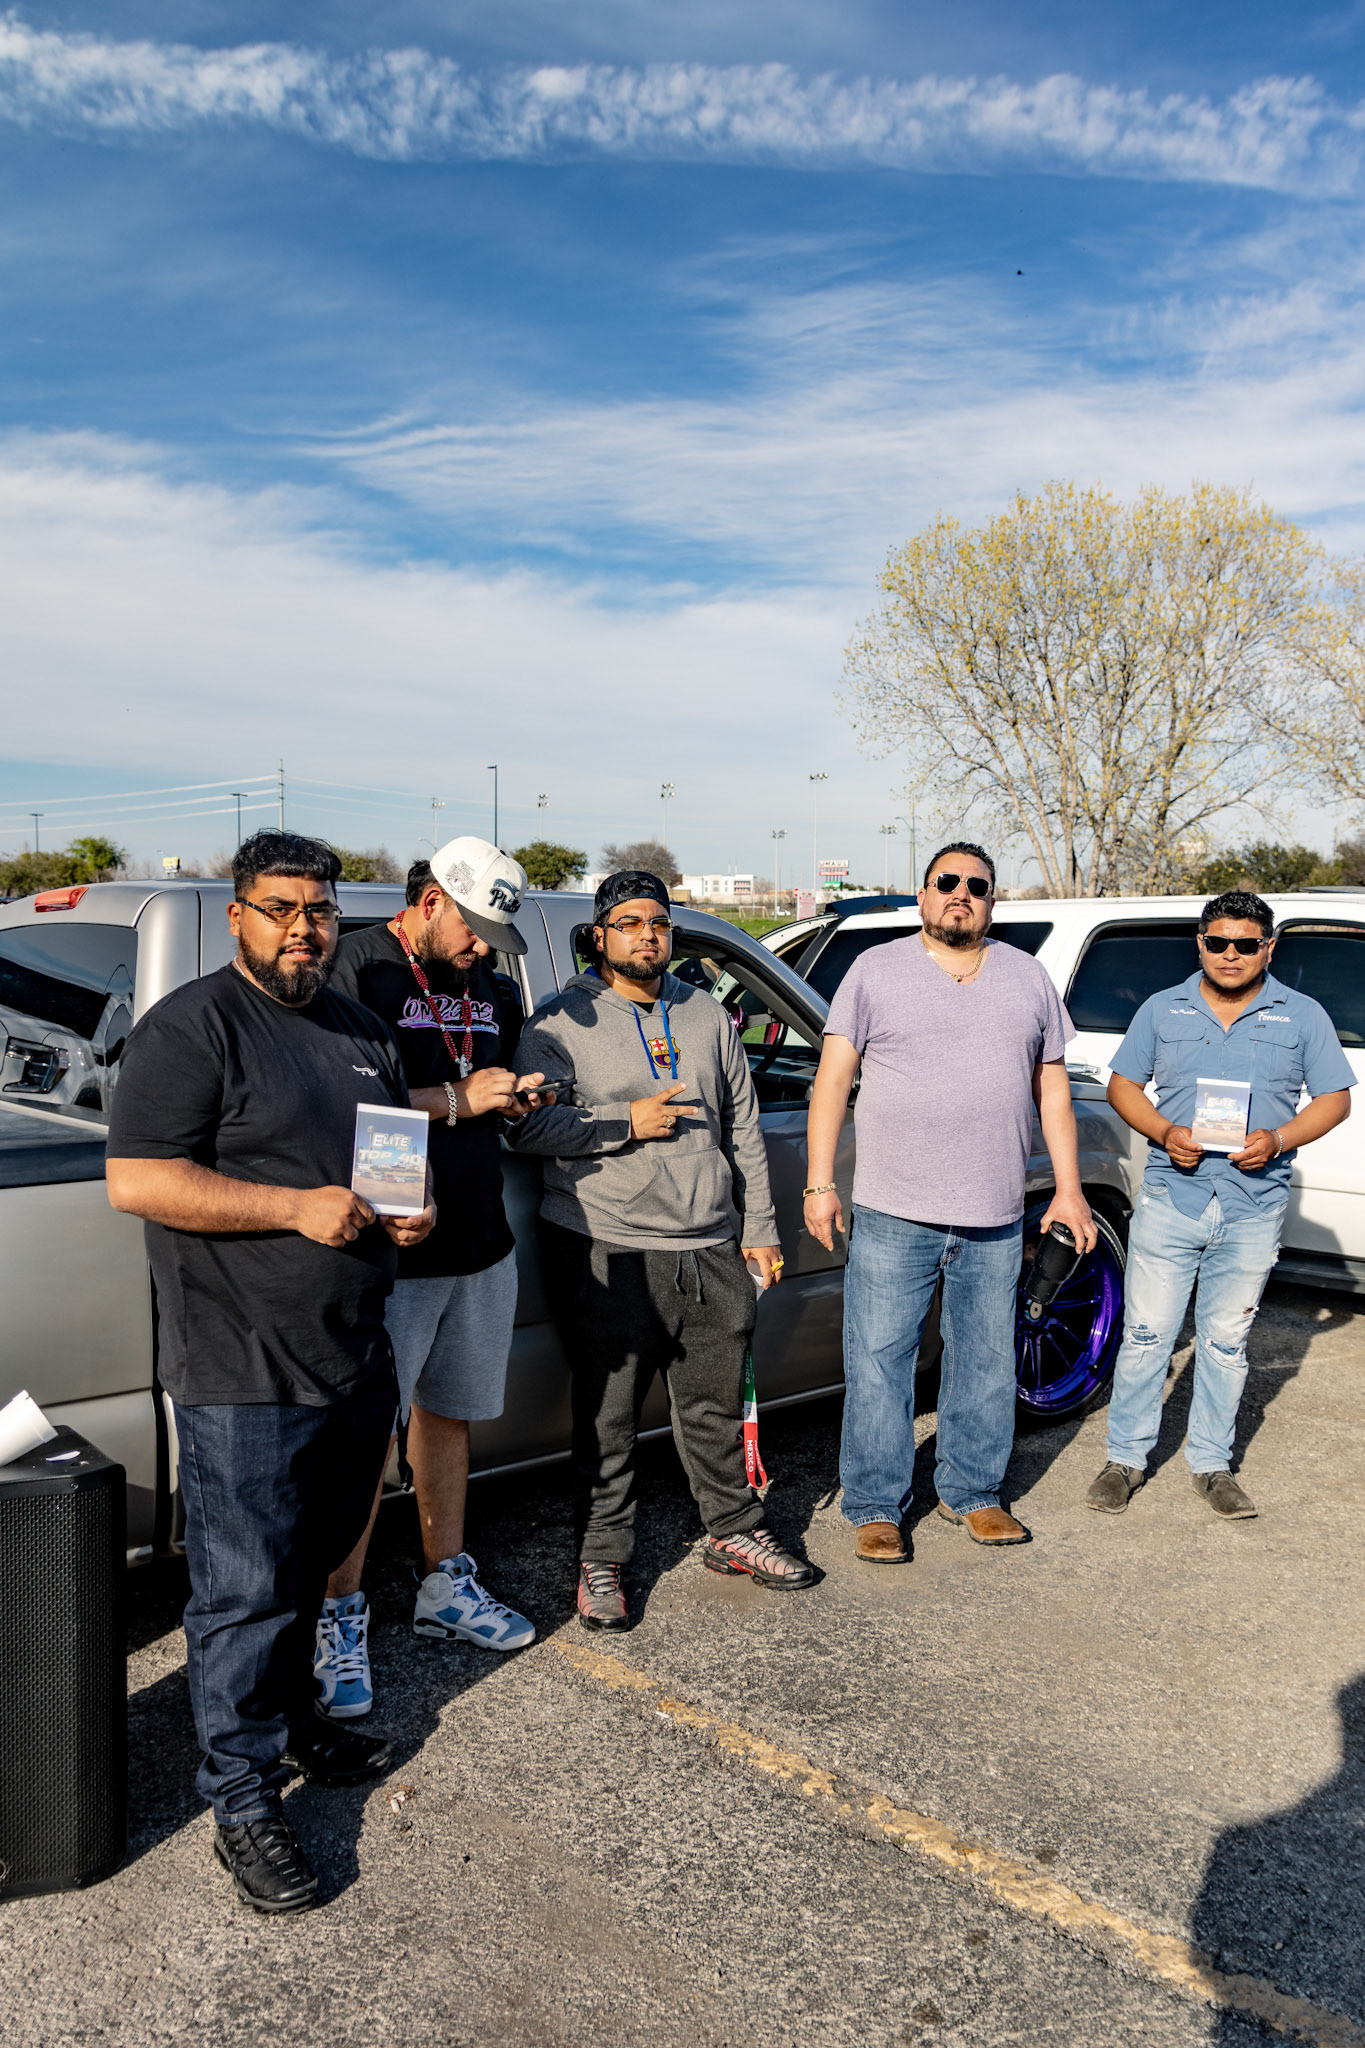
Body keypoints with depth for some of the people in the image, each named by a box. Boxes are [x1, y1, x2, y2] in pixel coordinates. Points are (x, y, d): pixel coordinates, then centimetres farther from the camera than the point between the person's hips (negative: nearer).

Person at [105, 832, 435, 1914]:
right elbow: (135, 1178, -19)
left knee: (310, 1568, 22)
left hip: (357, 1363, 7)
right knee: (245, 1591, 2)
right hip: (244, 1377, -7)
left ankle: (291, 1722, 41)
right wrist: (297, 1206, -23)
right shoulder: (192, 1027, -11)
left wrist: (411, 1207, 2)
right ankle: (243, 1797, 18)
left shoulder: (364, 1031, 13)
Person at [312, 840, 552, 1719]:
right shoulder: (361, 966, -10)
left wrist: (514, 1098, 4)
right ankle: (341, 1619, 14)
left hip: (483, 1246, 7)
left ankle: (446, 1587, 33)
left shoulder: (483, 983, 14)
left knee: (449, 1416, 18)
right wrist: (456, 1100, -18)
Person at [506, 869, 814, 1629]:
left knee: (719, 1403, 15)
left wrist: (761, 1228, 13)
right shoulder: (564, 1021, -2)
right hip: (606, 1251, -4)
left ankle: (736, 1532, 33)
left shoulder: (708, 1016, 14)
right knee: (608, 1416, 4)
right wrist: (627, 1125, -15)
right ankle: (602, 1561, 20)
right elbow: (526, 1124, -11)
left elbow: (744, 1129, 17)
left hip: (709, 1248, 5)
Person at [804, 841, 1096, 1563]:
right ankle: (876, 1507, 16)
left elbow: (1051, 1086, 14)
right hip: (893, 1213, -3)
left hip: (996, 1219, 3)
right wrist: (819, 1183, -7)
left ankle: (972, 1492, 30)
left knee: (987, 1363, 13)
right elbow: (833, 1077, -1)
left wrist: (1068, 1187, 9)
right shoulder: (876, 970, 1)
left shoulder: (1028, 977, 11)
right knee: (878, 1362, 1)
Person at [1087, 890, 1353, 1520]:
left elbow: (1334, 1099, 7)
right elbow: (1123, 1085, 9)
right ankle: (1125, 1458, 15)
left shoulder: (1303, 1016, 6)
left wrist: (1278, 1140, -11)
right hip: (1170, 1199, 0)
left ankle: (1212, 1464, 24)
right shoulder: (1163, 1010, 7)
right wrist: (1165, 1132, -10)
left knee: (1226, 1340, 10)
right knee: (1146, 1334, 2)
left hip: (1254, 1209, 0)